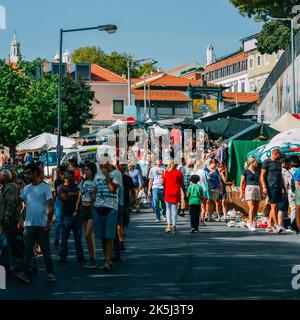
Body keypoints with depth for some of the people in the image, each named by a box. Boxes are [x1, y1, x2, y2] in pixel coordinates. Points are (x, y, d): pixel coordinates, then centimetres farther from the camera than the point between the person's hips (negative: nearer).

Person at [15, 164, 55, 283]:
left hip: (42, 225, -4)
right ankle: (25, 273, -7)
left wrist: (49, 223, -12)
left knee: (46, 251, 4)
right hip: (28, 224, 4)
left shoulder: (45, 187, -3)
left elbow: (51, 207, -7)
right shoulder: (26, 188, 12)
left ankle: (50, 273, 13)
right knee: (27, 250, -3)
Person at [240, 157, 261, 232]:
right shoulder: (246, 171, 1)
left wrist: (261, 192, 19)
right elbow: (242, 183, -1)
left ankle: (250, 222, 18)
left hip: (257, 189, 6)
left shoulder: (257, 171, 17)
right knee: (252, 207, -16)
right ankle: (251, 224, -12)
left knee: (256, 209, 3)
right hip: (249, 189, -6)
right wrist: (241, 193, -7)